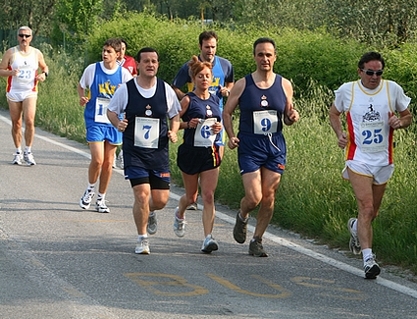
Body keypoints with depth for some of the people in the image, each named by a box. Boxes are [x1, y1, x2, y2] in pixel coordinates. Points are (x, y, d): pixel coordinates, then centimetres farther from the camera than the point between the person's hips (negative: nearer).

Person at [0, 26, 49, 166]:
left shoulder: (37, 53, 4)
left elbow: (45, 67, 20)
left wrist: (44, 74, -2)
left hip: (30, 92, 0)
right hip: (13, 92, 0)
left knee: (29, 121, -15)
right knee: (16, 124, 5)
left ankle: (28, 152, -4)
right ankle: (18, 152, 17)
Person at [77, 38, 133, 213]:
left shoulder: (124, 73, -4)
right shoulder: (92, 69, -5)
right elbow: (81, 86, 13)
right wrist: (82, 98, -8)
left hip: (114, 123, 2)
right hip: (95, 121, -2)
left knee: (108, 162, 8)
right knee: (97, 159, -14)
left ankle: (101, 199, 22)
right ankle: (90, 189, 14)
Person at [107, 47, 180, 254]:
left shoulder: (166, 90, 1)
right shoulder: (126, 89, -4)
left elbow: (175, 115, 15)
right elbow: (111, 111, 9)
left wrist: (173, 132, -3)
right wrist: (118, 123, -12)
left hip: (159, 153, 2)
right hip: (134, 152, -2)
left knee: (161, 199, 1)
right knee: (142, 194, -14)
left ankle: (150, 213, 40)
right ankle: (142, 240, 5)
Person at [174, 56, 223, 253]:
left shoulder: (215, 100, 7)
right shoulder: (188, 100, -7)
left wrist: (219, 127, 0)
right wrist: (188, 124, -22)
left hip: (211, 153, 3)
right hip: (190, 152, -3)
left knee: (209, 197, -8)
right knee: (191, 196, 12)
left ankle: (208, 238, -12)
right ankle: (180, 214, 47)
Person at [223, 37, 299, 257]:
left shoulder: (284, 85, 4)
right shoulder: (242, 85, -2)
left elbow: (287, 118, 14)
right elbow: (226, 112, 5)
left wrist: (293, 117, -9)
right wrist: (231, 136, -10)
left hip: (276, 147, 2)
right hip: (249, 147, -2)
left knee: (268, 198, 3)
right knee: (254, 198, -10)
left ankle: (256, 241, 18)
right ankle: (242, 217, 25)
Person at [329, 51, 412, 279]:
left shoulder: (393, 89, -1)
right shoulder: (347, 90, -3)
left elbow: (408, 117, 11)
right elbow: (334, 113, 15)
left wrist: (399, 122, -13)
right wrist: (339, 134, -3)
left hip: (383, 159, 3)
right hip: (358, 159, -3)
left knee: (372, 212, 15)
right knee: (366, 208, -18)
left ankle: (356, 227, 49)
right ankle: (368, 259, -19)